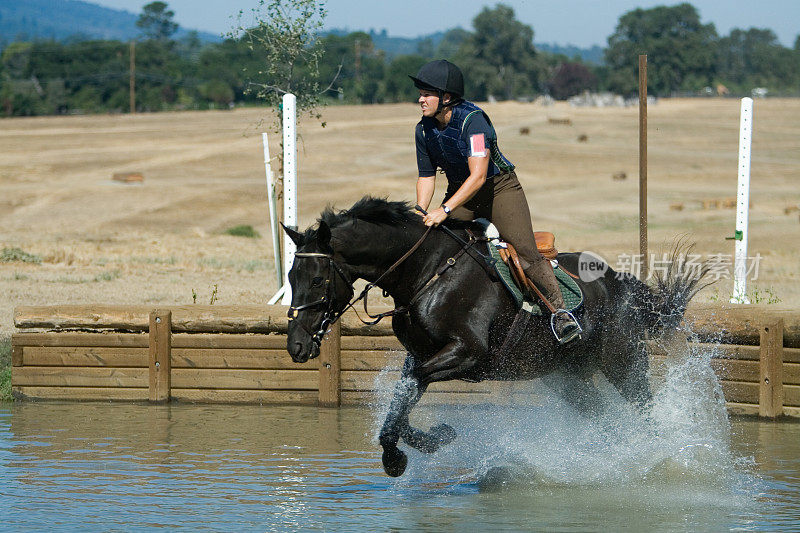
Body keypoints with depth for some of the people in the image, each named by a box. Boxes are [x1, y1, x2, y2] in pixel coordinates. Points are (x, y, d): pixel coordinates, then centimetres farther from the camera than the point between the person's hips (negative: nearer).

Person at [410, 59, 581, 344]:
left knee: (523, 249, -23)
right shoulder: (424, 130, -5)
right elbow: (427, 176, 6)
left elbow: (478, 176, -33)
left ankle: (560, 310, -20)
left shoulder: (472, 120, -26)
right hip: (459, 192, 6)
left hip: (500, 187, -6)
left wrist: (445, 210, -40)